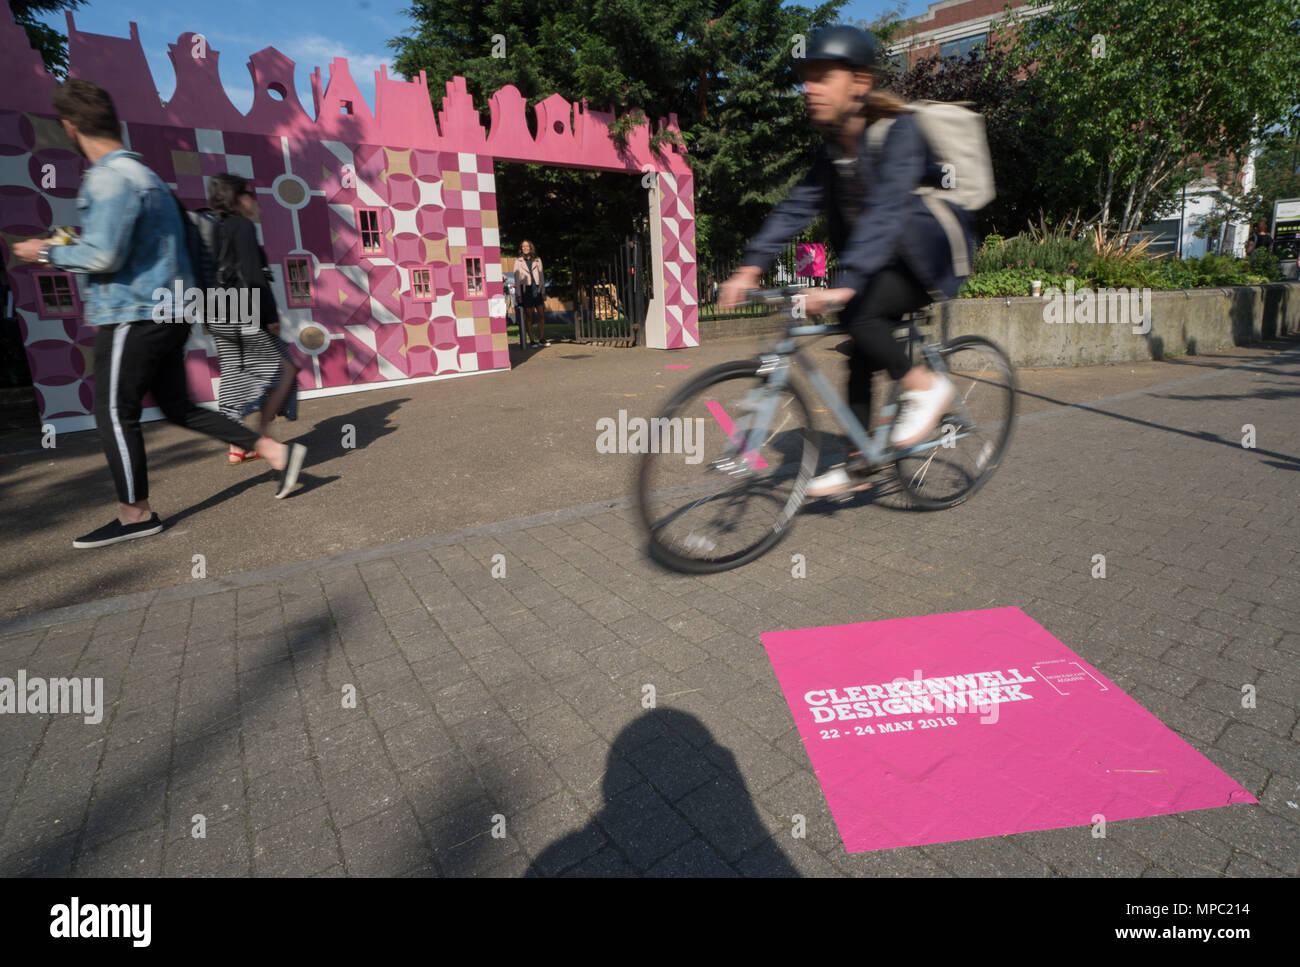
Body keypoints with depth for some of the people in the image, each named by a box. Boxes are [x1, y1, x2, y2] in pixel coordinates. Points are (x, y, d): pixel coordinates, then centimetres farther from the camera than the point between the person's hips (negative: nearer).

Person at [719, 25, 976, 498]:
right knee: (861, 357, 2)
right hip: (883, 263, 7)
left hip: (930, 256, -7)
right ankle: (857, 465, 12)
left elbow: (886, 210, -35)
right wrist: (750, 267, -19)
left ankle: (925, 385, -7)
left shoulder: (898, 131, -21)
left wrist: (845, 284, -48)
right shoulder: (832, 147, 1)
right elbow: (797, 206, -7)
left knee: (858, 315, -29)